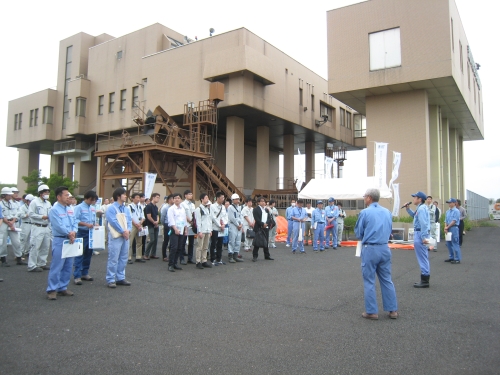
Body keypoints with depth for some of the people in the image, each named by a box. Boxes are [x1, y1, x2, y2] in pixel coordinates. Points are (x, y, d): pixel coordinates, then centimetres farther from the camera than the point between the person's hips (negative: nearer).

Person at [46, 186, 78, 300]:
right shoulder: (54, 210, -9)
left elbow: (75, 223, 10)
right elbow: (58, 226, -17)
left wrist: (73, 232, -9)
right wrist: (69, 233, -9)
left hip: (71, 240, 8)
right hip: (60, 240, -7)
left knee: (68, 266, 11)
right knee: (57, 266, -6)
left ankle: (63, 287, 21)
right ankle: (52, 289, 3)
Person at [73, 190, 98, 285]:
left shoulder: (93, 208, 14)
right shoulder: (79, 207, -6)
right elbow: (75, 220, -14)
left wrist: (95, 224, 2)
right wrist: (86, 224, -21)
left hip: (91, 233, 7)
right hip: (82, 233, -7)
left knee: (88, 254, 12)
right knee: (79, 255, -5)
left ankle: (84, 273, 24)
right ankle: (77, 276, -2)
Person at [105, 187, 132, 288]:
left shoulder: (126, 209, 14)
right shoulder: (111, 208, -9)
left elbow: (129, 221, 10)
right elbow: (114, 222, -17)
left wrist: (128, 230, -8)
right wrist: (123, 231, -16)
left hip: (125, 236, 8)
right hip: (115, 236, -7)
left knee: (123, 258, 11)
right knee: (113, 259, -5)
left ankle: (120, 278, 21)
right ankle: (111, 280, 2)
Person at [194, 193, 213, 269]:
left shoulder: (208, 209, 15)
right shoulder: (198, 209, -7)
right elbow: (198, 221, -11)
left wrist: (210, 230, 13)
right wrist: (199, 232, -14)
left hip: (208, 231, 7)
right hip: (201, 231, -7)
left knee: (205, 247, 10)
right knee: (200, 247, -3)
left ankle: (204, 261, 16)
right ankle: (198, 262, 2)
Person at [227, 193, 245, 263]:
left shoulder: (239, 207, 14)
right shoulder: (230, 207, -8)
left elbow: (241, 216, 14)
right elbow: (232, 218, -13)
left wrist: (241, 224, -2)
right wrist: (237, 225, -8)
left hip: (239, 226, 7)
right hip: (233, 226, -7)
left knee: (238, 242, 8)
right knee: (232, 241, -7)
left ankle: (235, 256, 14)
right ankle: (230, 256, -2)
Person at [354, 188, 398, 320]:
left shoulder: (365, 212, -9)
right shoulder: (387, 212, 6)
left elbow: (358, 232, -1)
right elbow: (389, 230, 15)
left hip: (370, 249, -5)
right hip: (385, 248, 5)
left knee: (369, 281, 5)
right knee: (387, 280, 13)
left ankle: (371, 312, 10)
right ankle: (392, 310, 18)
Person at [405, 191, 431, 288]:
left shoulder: (421, 208, -17)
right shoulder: (421, 208, 15)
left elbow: (423, 224, -24)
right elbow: (414, 216, 30)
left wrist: (423, 237, -26)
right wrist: (408, 209, 18)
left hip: (420, 234, -11)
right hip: (419, 233, 11)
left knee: (422, 258, -6)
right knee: (424, 257, 16)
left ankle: (424, 281, -1)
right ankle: (425, 279, 25)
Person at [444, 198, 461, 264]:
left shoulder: (456, 211, -9)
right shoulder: (447, 211, 15)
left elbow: (454, 221, -14)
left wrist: (447, 227, -10)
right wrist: (445, 227, -2)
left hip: (454, 228, -8)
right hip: (448, 229, 8)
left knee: (455, 244, -6)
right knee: (448, 243, 12)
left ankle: (457, 259, -2)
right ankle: (452, 257, 23)